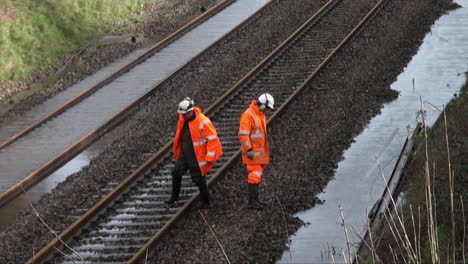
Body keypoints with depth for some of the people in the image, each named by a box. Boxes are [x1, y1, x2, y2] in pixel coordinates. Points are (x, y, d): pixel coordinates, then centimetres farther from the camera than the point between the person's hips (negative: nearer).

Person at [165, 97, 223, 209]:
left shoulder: (203, 122, -24)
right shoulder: (182, 118, -1)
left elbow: (213, 139, -21)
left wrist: (209, 158, -20)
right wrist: (177, 151, 22)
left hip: (197, 157, -7)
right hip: (184, 153, 7)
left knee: (198, 179, 2)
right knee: (176, 173, 12)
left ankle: (205, 201, 20)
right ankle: (174, 197, 31)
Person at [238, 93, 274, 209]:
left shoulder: (261, 115, 15)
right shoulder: (248, 115, -15)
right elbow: (243, 134, -20)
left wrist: (266, 150, 24)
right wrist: (249, 149, -23)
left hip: (260, 151, 9)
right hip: (252, 152, -9)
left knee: (257, 175, 12)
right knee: (255, 175, -11)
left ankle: (254, 199, 18)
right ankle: (252, 201, -9)